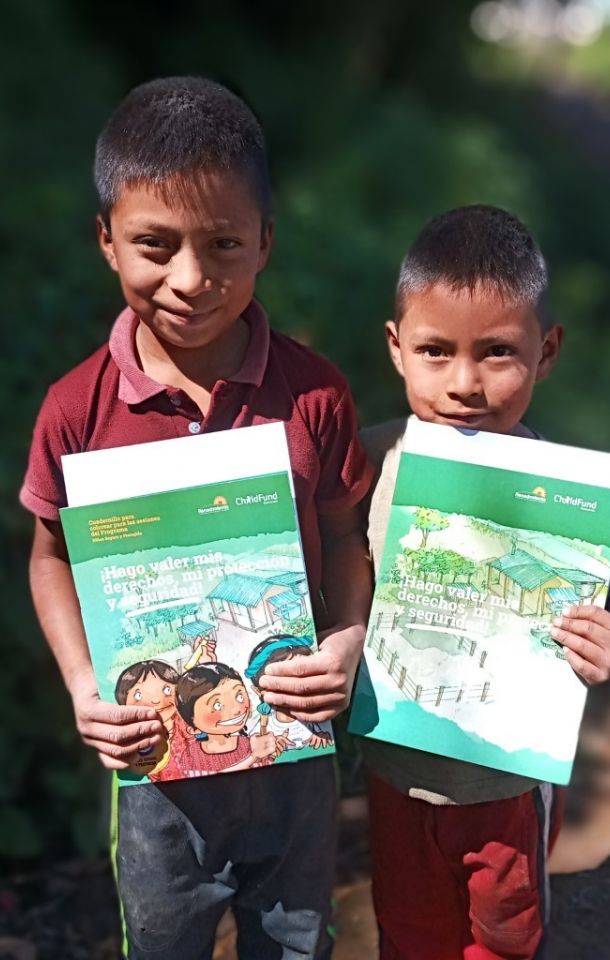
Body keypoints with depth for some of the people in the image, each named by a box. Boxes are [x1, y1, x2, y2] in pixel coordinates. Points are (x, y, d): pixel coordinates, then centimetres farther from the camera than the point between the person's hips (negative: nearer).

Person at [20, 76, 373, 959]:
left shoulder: (314, 394, -14)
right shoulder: (77, 409, -15)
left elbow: (343, 537, -1)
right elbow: (52, 557, -1)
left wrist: (347, 644, -18)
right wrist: (82, 685, -13)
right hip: (156, 755, 0)